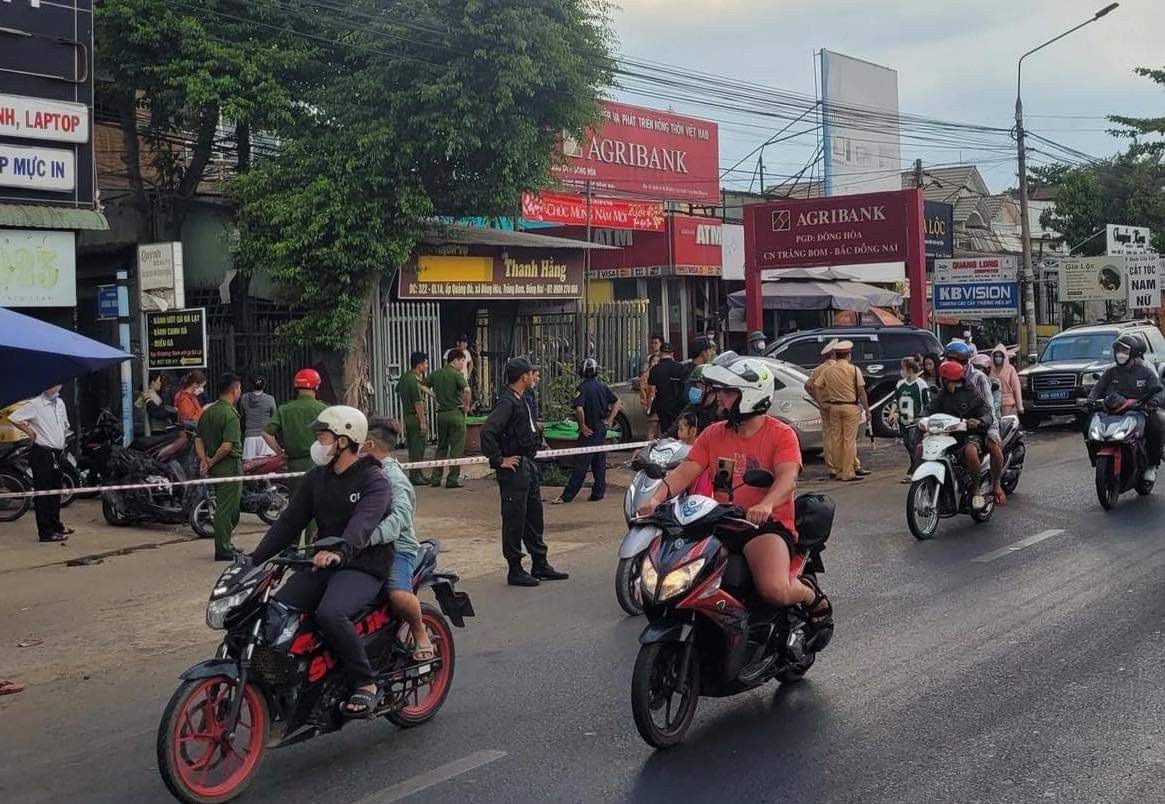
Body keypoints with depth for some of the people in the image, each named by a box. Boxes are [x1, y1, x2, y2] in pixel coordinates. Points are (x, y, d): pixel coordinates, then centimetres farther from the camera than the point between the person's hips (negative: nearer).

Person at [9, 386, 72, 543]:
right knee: (43, 492, -6)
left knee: (56, 490, 17)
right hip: (41, 454, -8)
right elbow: (13, 418, -19)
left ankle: (56, 525, 30)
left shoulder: (60, 403, 12)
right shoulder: (34, 405, -11)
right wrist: (29, 432, -12)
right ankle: (46, 532, -4)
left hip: (56, 453, 8)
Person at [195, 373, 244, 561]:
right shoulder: (230, 414, -17)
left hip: (215, 467, 9)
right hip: (230, 465, -9)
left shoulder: (207, 411, 11)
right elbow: (227, 445, -23)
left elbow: (198, 439, 9)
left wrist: (204, 460, 1)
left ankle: (224, 545, 28)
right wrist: (212, 462, -11)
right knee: (226, 508, -2)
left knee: (224, 507, 19)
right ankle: (223, 550, 2)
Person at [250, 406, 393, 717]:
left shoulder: (373, 479, -8)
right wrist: (255, 559, -1)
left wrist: (340, 550, -47)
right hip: (323, 564, 7)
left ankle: (367, 685, -17)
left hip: (364, 566, -7)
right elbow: (289, 522, 10)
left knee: (330, 614, -33)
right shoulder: (316, 478, 14)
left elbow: (364, 523, -27)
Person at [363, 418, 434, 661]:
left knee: (399, 594, -33)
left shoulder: (393, 476, -13)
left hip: (397, 547, -10)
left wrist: (367, 538, -44)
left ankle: (419, 631, -2)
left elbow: (400, 516, -31)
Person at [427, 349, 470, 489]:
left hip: (441, 413, 6)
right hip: (456, 413, -6)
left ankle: (436, 478, 15)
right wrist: (466, 405, -13)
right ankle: (453, 479, 2)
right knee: (456, 448, 2)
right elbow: (466, 390, -27)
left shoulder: (436, 374, 8)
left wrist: (436, 398, 13)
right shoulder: (457, 374, -11)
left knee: (441, 447, 16)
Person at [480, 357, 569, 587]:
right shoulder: (507, 403, -18)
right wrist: (499, 460, -23)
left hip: (528, 466, 10)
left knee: (534, 517, 15)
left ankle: (540, 565, 24)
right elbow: (487, 432, -29)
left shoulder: (521, 401, 13)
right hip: (514, 469, -10)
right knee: (514, 520, -2)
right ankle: (515, 570, 6)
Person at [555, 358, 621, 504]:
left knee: (580, 465, -6)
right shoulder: (602, 385, 7)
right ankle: (599, 492, 16)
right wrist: (609, 420, 9)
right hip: (601, 430, 7)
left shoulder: (583, 387, -15)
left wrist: (582, 425, -15)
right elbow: (616, 403, 12)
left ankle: (567, 496, -2)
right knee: (599, 463, 13)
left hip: (589, 432, -7)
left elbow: (579, 408, -27)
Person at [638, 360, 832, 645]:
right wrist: (657, 497, -16)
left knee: (775, 590, -31)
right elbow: (684, 472, 5)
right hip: (719, 524, 5)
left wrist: (766, 505, -39)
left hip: (765, 524, -5)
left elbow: (787, 478, -18)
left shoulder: (781, 435, -1)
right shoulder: (712, 434, 14)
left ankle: (811, 595, 6)